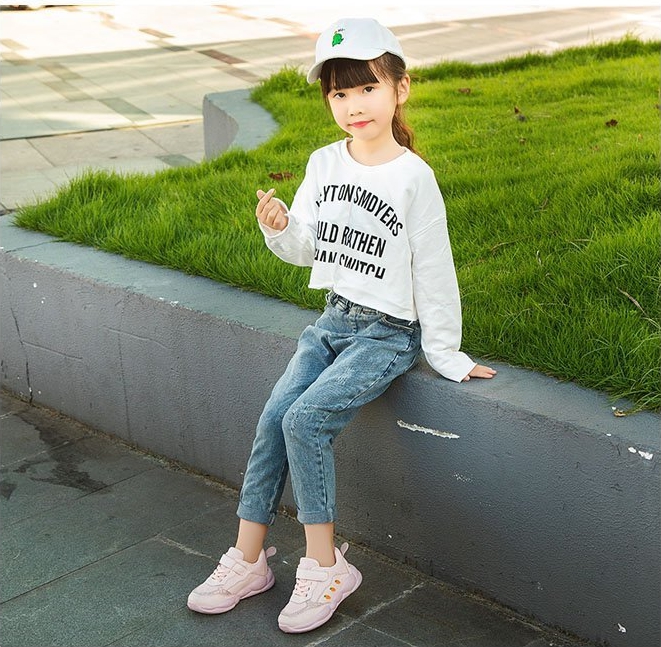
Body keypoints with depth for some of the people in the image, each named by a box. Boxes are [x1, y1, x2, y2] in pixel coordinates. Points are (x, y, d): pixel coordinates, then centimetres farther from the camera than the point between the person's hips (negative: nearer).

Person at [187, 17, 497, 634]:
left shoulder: (413, 177, -14)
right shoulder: (323, 163, 4)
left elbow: (433, 270, -9)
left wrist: (446, 355, -4)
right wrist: (279, 229, -10)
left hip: (387, 334, -6)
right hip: (332, 321, 6)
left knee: (304, 419, -22)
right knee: (272, 418, -8)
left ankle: (323, 565, -8)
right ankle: (248, 558, 3)